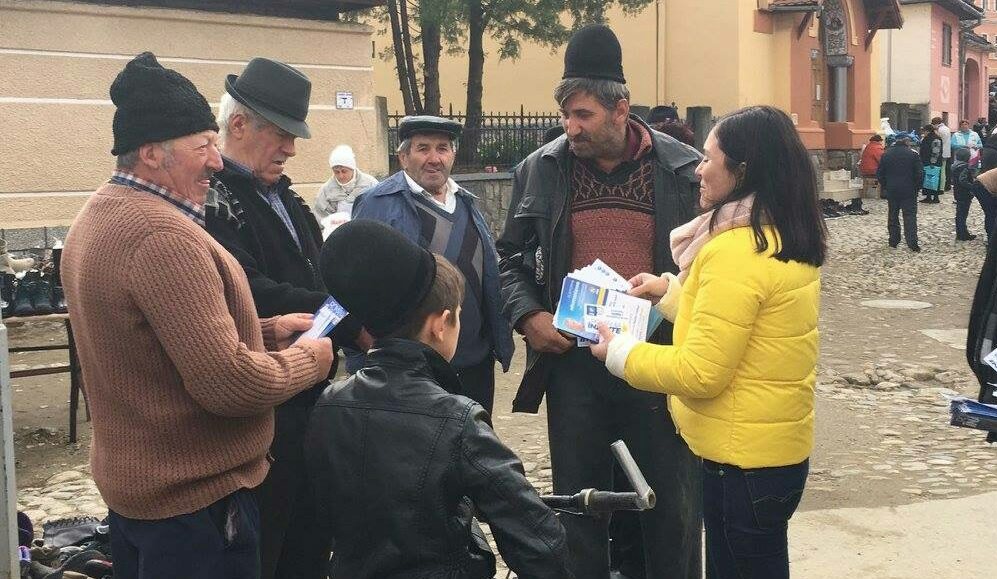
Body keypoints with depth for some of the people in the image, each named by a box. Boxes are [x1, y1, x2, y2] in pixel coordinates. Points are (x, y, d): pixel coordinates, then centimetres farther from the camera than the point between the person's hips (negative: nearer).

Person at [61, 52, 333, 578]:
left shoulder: (97, 217, 7)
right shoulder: (164, 236, -25)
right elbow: (228, 384, -28)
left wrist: (266, 331, 8)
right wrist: (307, 359, -11)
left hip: (128, 479, 10)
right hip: (194, 496, -10)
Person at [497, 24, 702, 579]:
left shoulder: (684, 169, -4)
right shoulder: (540, 170, 2)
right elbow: (512, 256, 12)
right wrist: (528, 316, -4)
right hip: (573, 360, 2)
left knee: (674, 507, 11)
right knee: (578, 504, 13)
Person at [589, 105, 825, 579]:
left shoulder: (736, 250, -23)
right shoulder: (788, 241, 5)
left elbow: (700, 373, -24)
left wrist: (618, 353, -11)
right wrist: (671, 290, 15)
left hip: (743, 460, -9)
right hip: (780, 447, 9)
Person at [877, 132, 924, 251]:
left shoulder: (886, 154, 2)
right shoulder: (913, 154, -8)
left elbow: (879, 174, 4)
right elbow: (920, 174, -8)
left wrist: (885, 186, 14)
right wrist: (917, 187, 5)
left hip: (891, 191, 3)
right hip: (909, 191, -3)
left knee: (892, 215, 14)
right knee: (910, 216, -2)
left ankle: (893, 240, 16)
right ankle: (912, 243, -9)